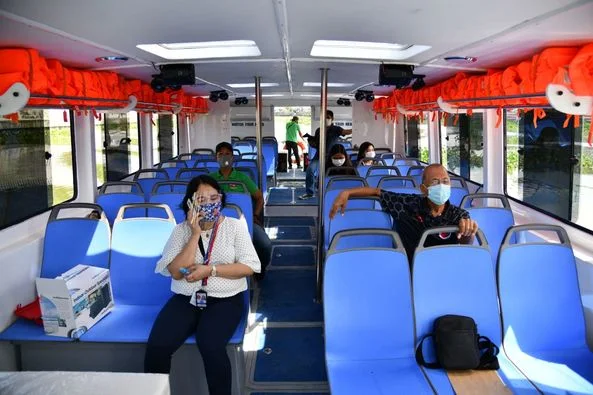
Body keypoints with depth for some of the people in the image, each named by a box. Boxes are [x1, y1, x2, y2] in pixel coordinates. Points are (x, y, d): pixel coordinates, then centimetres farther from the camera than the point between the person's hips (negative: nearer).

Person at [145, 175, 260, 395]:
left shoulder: (235, 226, 2)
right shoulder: (181, 230, 5)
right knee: (156, 347, -22)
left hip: (225, 300, -2)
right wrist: (196, 234, -12)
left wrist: (210, 270, -14)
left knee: (210, 346, -30)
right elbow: (176, 271, -7)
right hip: (185, 299, 2)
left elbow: (250, 266, -6)